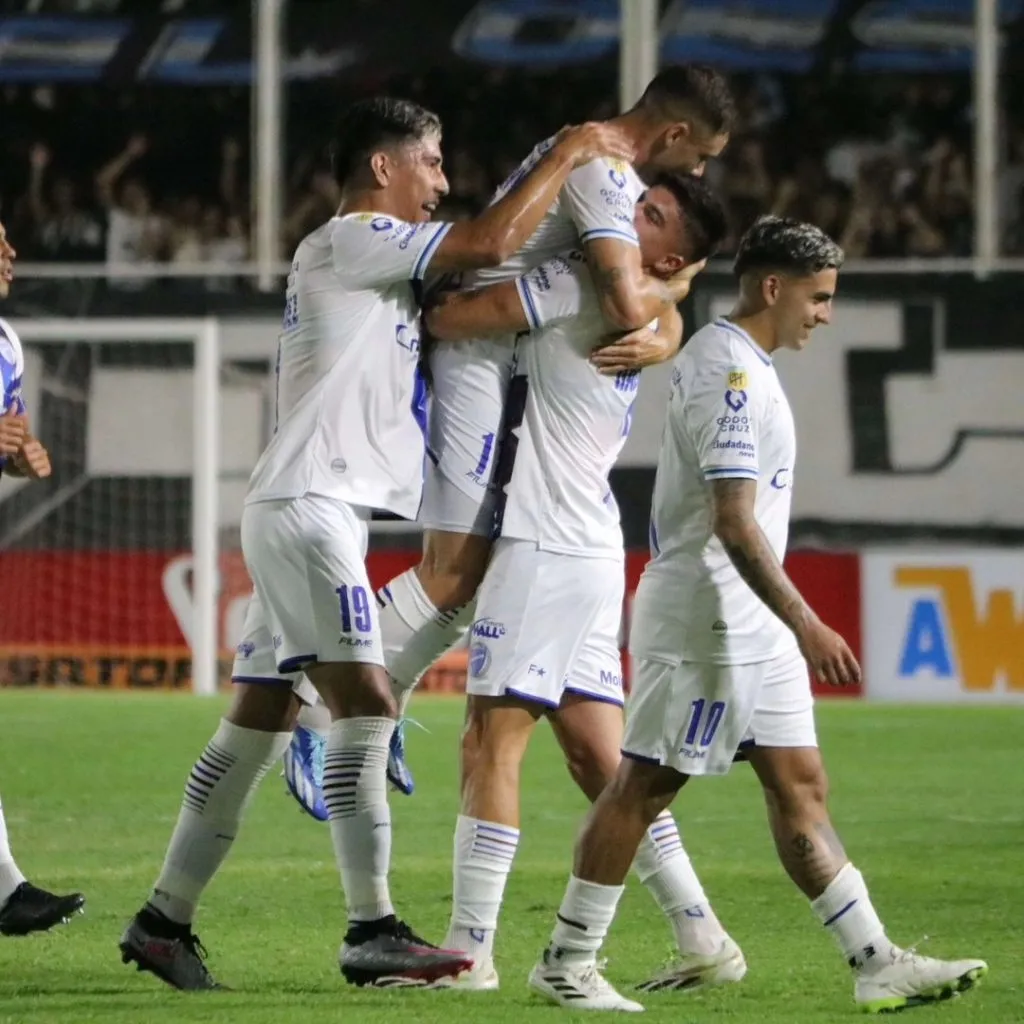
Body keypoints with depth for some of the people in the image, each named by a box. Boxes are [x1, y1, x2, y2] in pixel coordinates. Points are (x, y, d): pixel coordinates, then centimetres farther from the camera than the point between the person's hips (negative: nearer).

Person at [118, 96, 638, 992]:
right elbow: (490, 243, -16)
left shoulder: (373, 263, 23)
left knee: (258, 724, 10)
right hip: (307, 507, -10)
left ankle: (165, 919, 14)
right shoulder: (348, 240, -7)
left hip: (307, 515, 10)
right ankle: (372, 930, -20)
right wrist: (571, 153, -6)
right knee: (364, 703, -15)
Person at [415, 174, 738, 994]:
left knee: (491, 746, -7)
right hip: (590, 552, 10)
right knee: (601, 759, 10)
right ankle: (703, 941, 11)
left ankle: (470, 950, -7)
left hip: (545, 550, -10)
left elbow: (451, 318, -11)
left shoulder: (579, 285, -12)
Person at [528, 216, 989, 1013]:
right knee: (643, 787, -3)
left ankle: (876, 963, 4)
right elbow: (733, 521, -24)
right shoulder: (733, 373, -17)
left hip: (749, 621, 10)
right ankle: (568, 961, 3)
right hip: (708, 613, -10)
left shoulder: (720, 355, 15)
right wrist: (805, 624, -26)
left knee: (800, 788, 6)